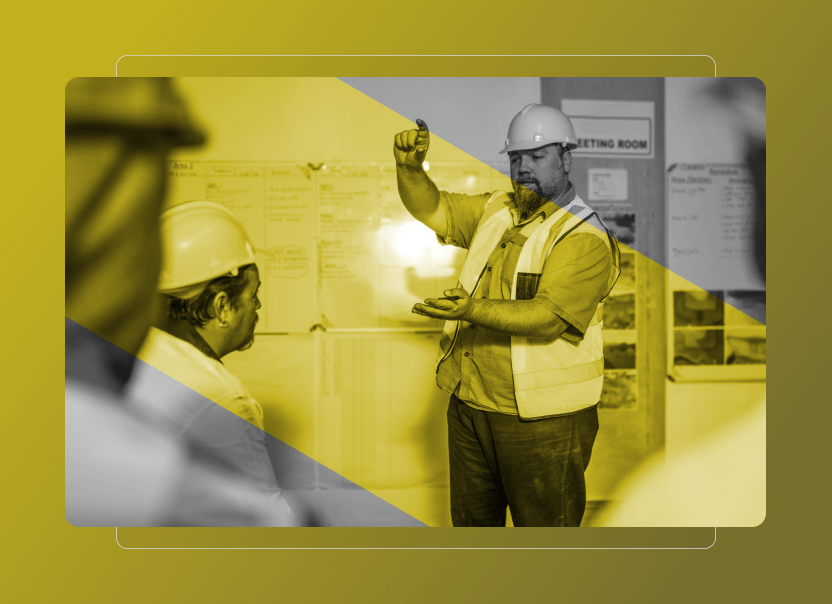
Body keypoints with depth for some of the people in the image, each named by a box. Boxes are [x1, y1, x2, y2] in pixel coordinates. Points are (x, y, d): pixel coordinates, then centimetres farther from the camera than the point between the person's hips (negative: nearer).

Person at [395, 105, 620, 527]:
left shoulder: (585, 238, -16)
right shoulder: (496, 211, 8)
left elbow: (548, 317, -27)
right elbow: (430, 209, 8)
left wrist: (473, 310, -39)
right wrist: (409, 166, -11)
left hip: (541, 419, -7)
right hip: (470, 404, 7)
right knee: (471, 518, 23)